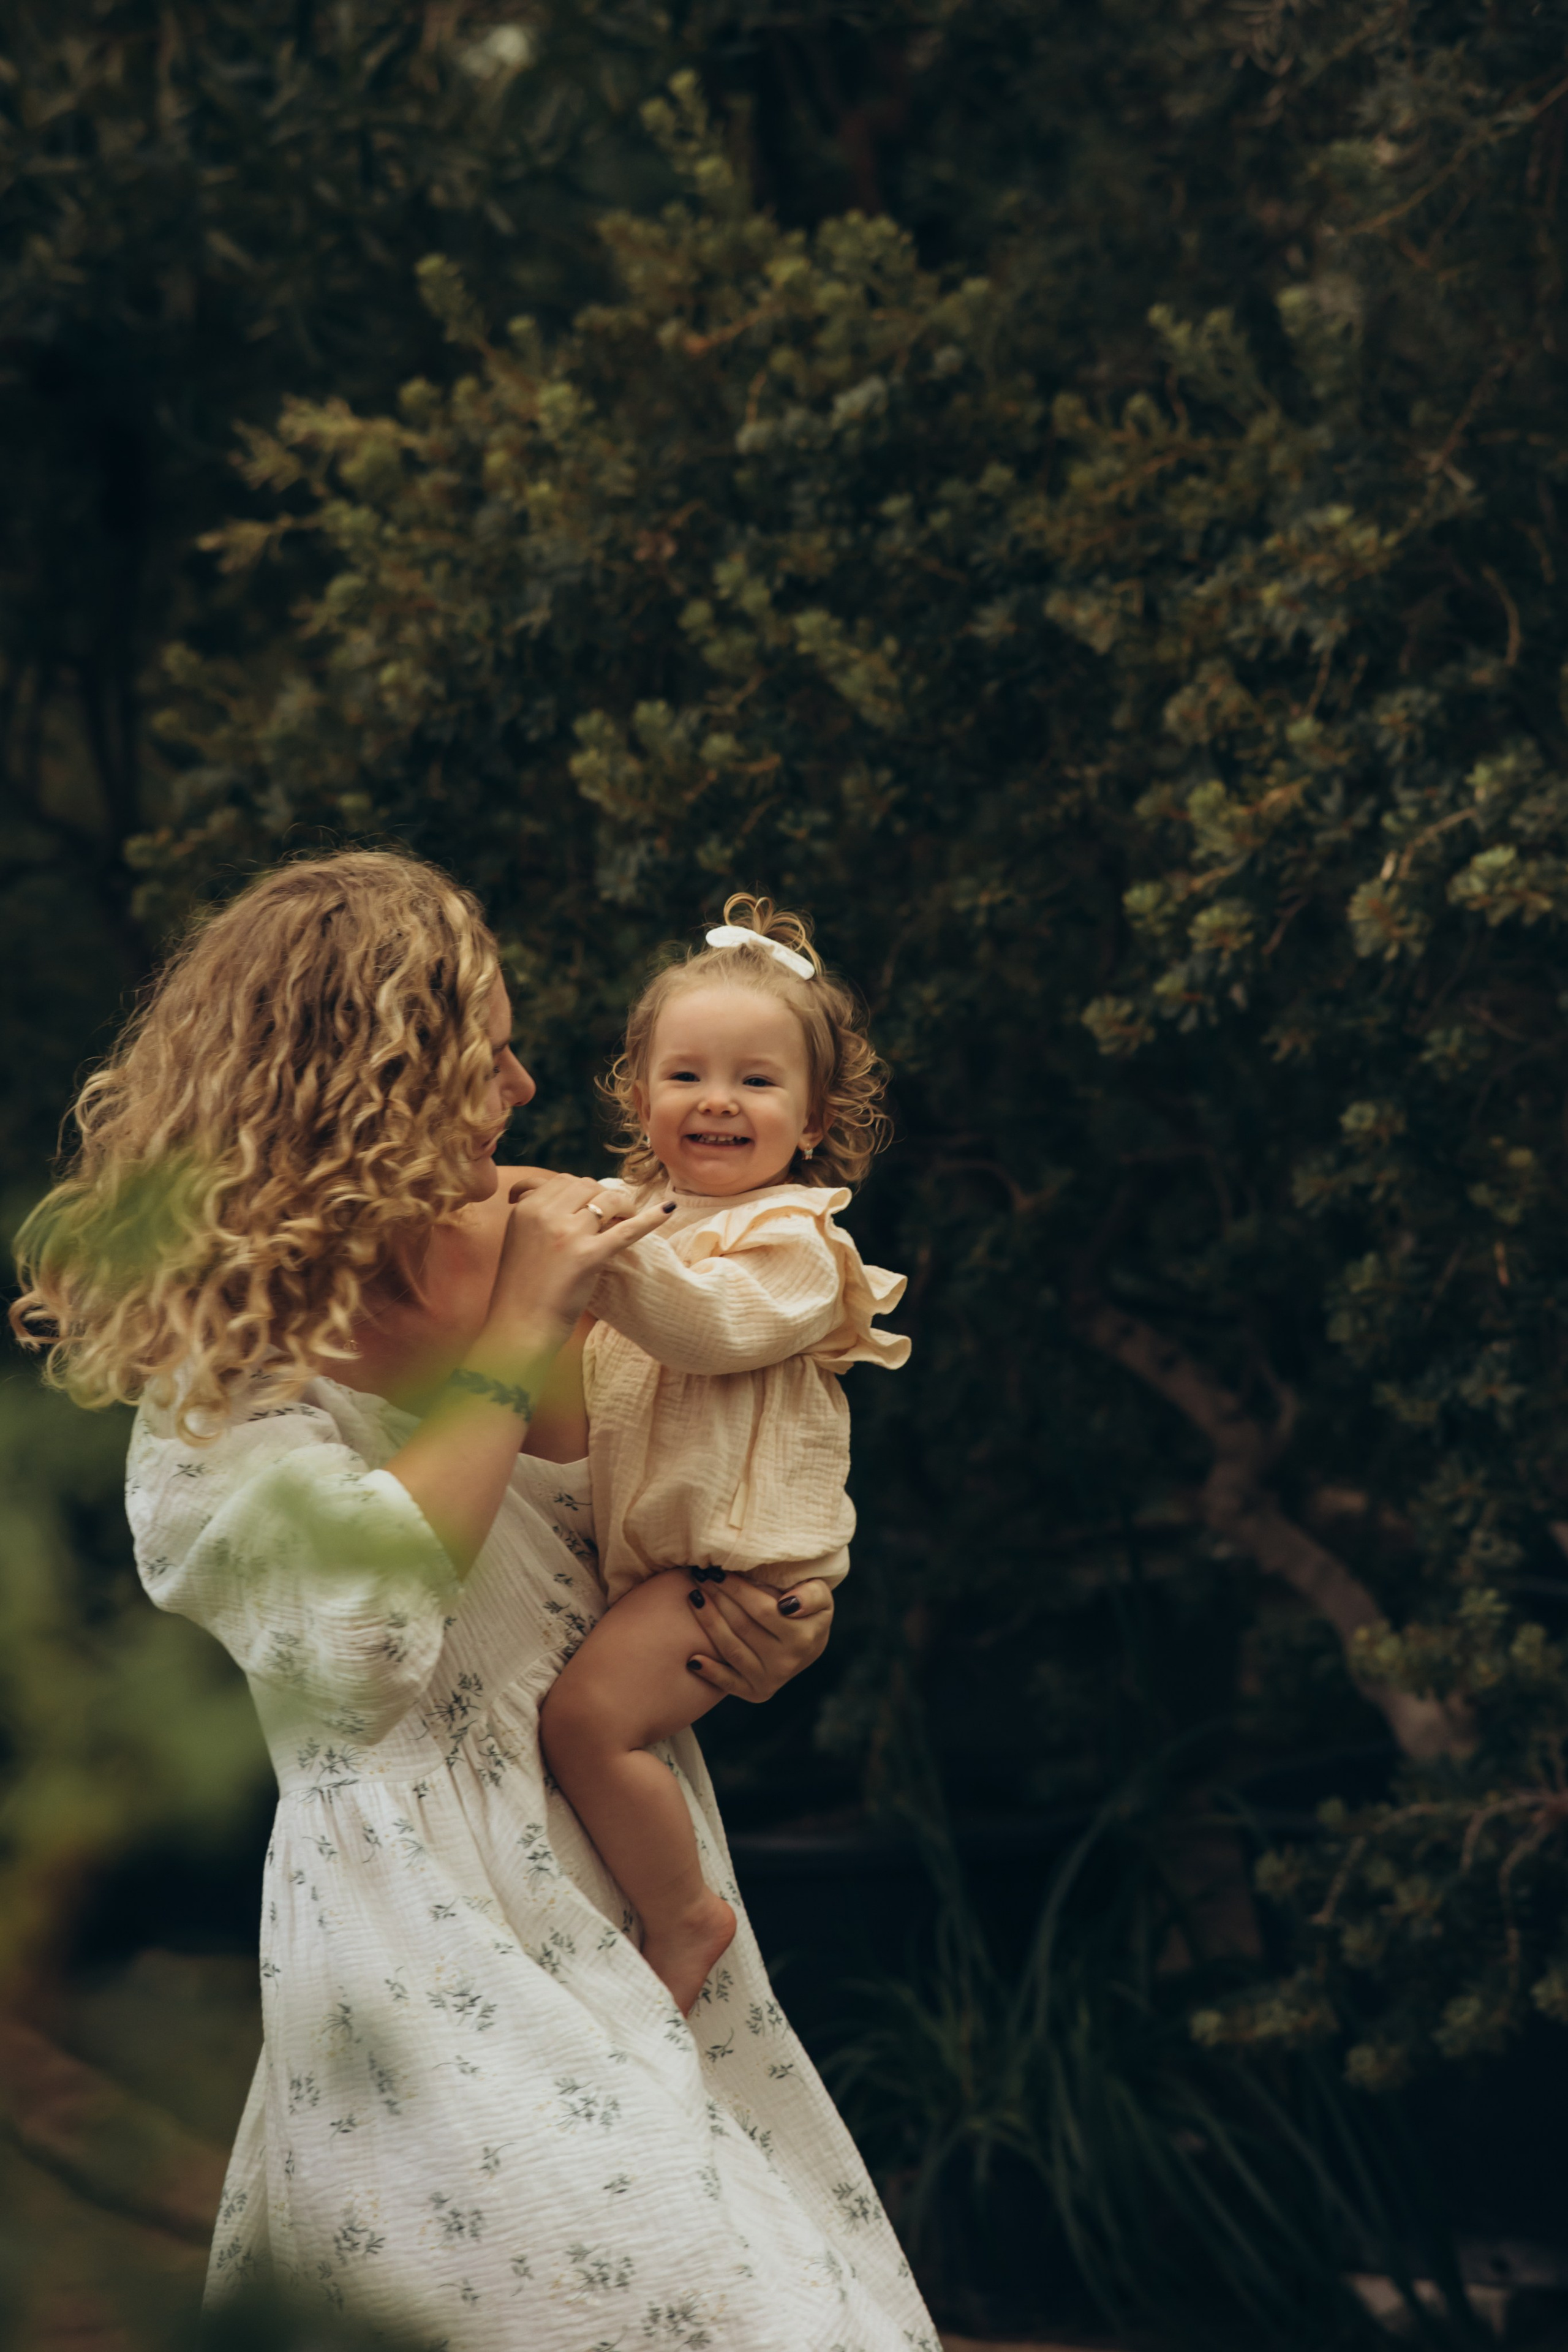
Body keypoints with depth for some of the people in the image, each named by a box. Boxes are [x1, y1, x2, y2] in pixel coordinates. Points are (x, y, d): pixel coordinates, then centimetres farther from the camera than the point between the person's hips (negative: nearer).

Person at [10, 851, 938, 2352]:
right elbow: (355, 1633, -24)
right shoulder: (222, 1355, -9)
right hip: (431, 1920, -7)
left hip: (619, 1859, 7)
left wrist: (773, 1623, 0)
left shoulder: (493, 1265, 11)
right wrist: (513, 1339, -17)